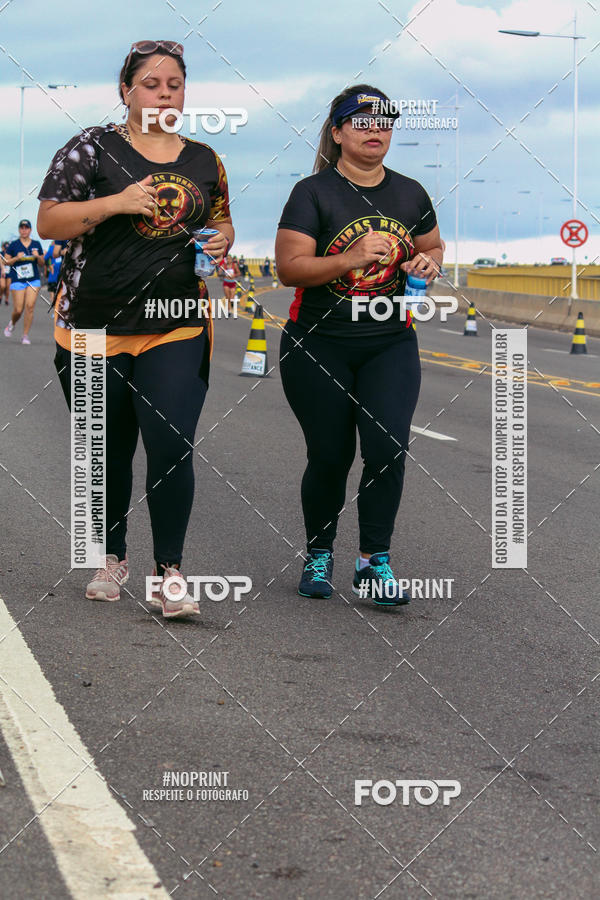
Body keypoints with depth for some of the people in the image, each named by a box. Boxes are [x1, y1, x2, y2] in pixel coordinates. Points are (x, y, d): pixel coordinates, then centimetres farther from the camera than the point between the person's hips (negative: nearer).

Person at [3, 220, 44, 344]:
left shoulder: (36, 244, 9)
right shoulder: (13, 245, 1)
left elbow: (42, 263, 15)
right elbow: (6, 261, 2)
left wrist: (37, 256, -6)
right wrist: (17, 258, -14)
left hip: (34, 280, 2)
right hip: (17, 280, -2)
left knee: (30, 306, -11)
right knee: (18, 310, -4)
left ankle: (25, 336, -3)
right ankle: (12, 324, 30)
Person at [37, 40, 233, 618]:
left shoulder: (204, 160, 11)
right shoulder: (94, 148, 0)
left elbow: (222, 222, 25)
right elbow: (48, 222, -4)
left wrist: (222, 239, 0)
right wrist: (116, 203, -17)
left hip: (176, 330, 1)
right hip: (93, 326, -1)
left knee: (172, 448, -12)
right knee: (108, 453, 10)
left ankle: (169, 572, -1)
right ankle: (113, 558, 30)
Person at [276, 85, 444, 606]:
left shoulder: (410, 194, 8)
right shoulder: (313, 193, -6)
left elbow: (433, 245, 24)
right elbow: (289, 267, -14)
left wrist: (429, 263, 0)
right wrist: (351, 259, -27)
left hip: (390, 344, 3)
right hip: (318, 346, -3)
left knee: (387, 447, -11)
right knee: (330, 456, 3)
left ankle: (374, 560, -1)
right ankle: (319, 556, 23)